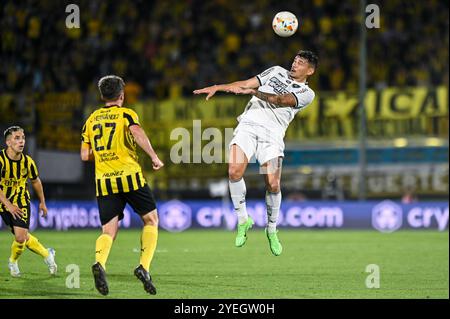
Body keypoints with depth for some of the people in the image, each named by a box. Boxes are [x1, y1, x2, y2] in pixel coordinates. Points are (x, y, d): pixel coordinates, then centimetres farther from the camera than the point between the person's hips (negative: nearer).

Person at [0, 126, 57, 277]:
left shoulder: (27, 161, -8)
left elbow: (36, 181, 11)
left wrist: (42, 202, 19)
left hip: (21, 203, 1)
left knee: (20, 237, -15)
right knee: (23, 237, 1)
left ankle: (13, 261, 16)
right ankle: (47, 254, 27)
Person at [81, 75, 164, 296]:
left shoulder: (91, 120, 15)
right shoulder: (126, 114, 2)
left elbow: (85, 155, 12)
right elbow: (137, 132, -21)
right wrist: (153, 156, -18)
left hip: (104, 182, 4)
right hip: (129, 177, -4)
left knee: (108, 231, 4)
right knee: (151, 220, 10)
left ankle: (99, 263, -26)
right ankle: (144, 267, -7)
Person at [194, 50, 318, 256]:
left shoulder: (307, 94, 8)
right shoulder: (277, 72, 21)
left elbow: (281, 100, -10)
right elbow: (246, 84, 18)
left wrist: (254, 92, -24)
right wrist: (217, 87, 7)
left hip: (272, 133, -2)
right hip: (249, 123, 2)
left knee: (273, 185, -13)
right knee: (234, 172, -21)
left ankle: (272, 230, 12)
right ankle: (243, 220, -2)